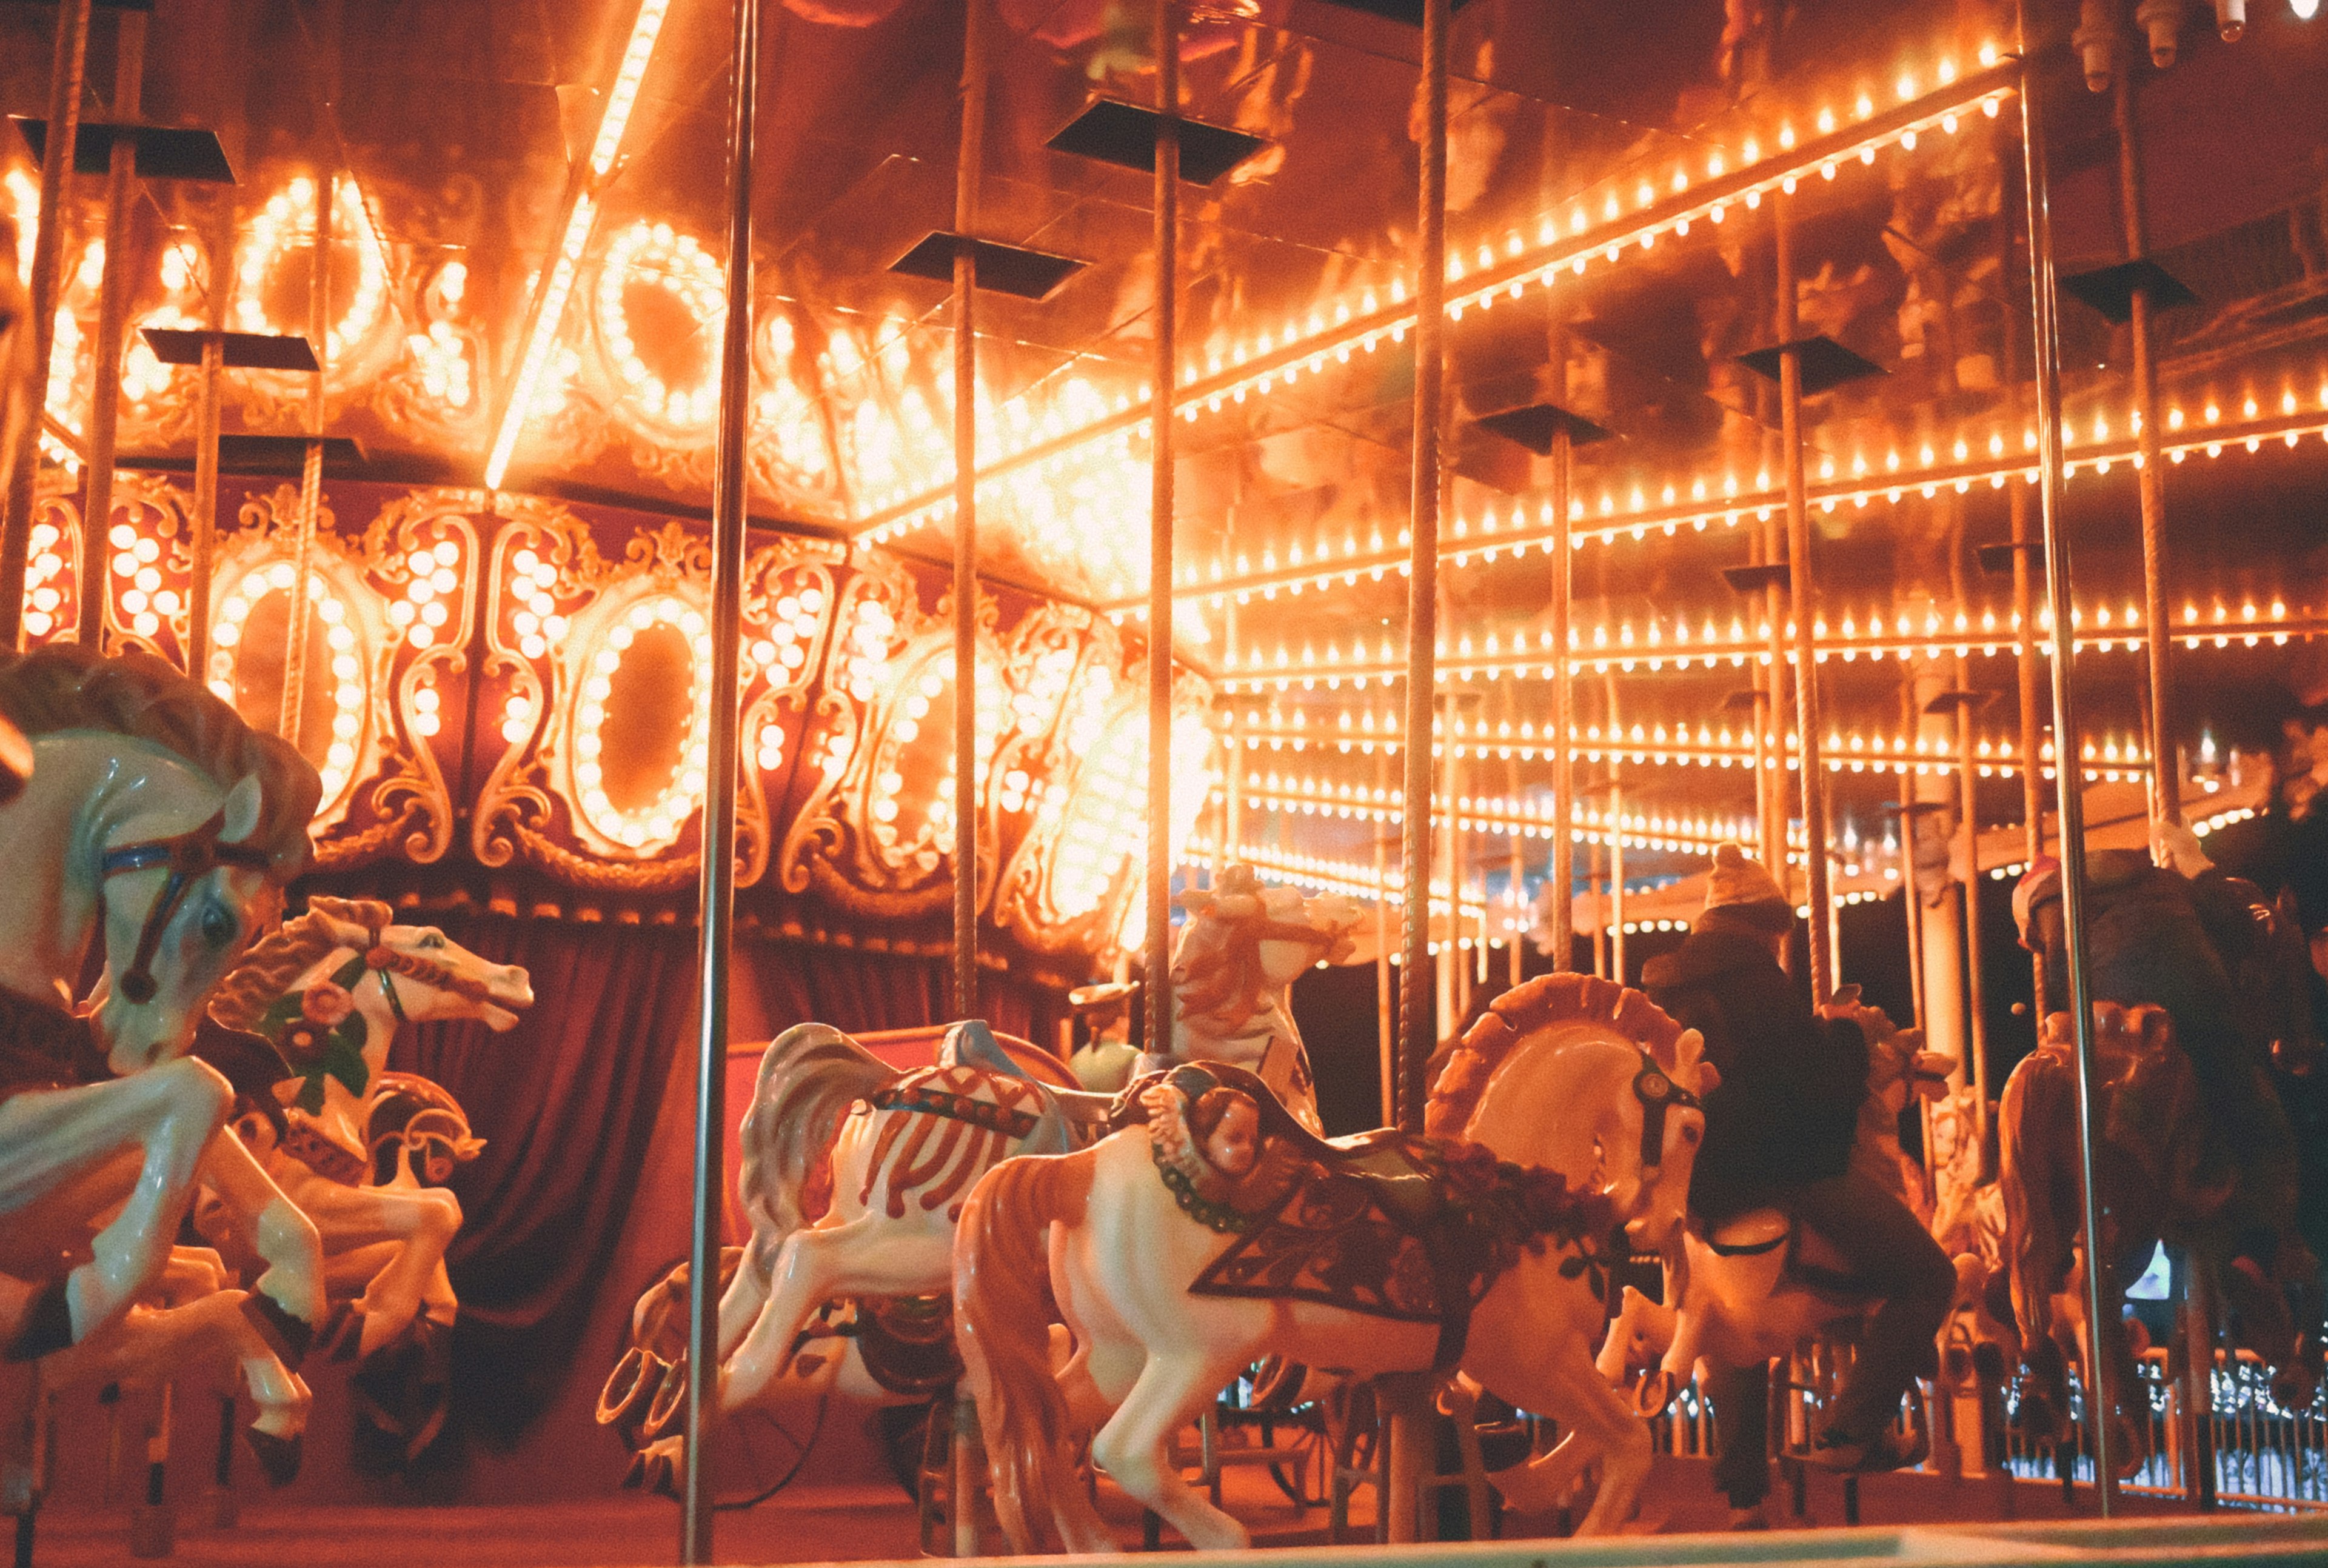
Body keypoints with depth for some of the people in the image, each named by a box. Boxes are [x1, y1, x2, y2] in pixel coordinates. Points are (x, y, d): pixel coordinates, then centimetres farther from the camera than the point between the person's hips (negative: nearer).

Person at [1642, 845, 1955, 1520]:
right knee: (1926, 1275, 2)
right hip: (1785, 1173, -8)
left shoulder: (1661, 987, 12)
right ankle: (1850, 1432, -6)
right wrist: (1844, 1035, 4)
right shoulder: (1761, 983, -12)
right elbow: (1820, 1084, -14)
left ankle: (1743, 1496, 28)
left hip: (1701, 1186, 8)